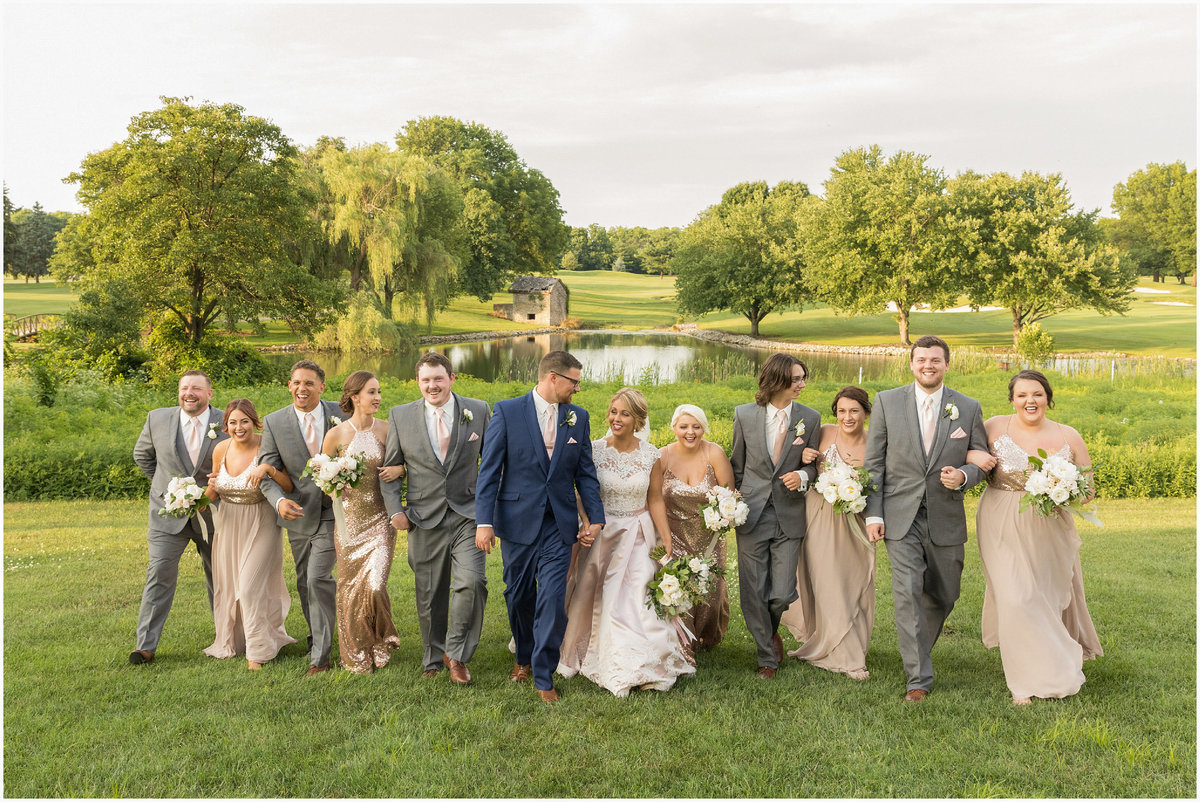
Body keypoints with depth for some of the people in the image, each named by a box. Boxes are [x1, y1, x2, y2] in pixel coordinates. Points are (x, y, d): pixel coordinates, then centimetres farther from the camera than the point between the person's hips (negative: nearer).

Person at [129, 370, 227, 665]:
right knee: (160, 572, -7)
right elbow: (142, 454, 14)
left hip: (212, 513, 0)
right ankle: (146, 646, -1)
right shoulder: (158, 419, -3)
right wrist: (163, 484, 9)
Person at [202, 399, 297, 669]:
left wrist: (268, 468, -35)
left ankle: (258, 651, 6)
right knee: (228, 585, 14)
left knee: (250, 587, -10)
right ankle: (231, 641, 38)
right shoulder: (221, 450, -2)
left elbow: (289, 487, -20)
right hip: (229, 525, 5)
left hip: (260, 526, -5)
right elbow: (214, 494, 10)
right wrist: (211, 489, -13)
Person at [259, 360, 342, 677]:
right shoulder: (274, 422, -5)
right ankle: (318, 640, 35)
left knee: (318, 578, -13)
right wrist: (279, 501, -25)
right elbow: (267, 472, -6)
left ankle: (320, 656, -3)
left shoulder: (341, 414, -5)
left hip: (334, 511, -3)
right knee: (305, 584, 14)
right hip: (299, 513, 3)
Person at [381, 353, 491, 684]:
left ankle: (456, 654, 2)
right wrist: (395, 509, -1)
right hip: (425, 519, 1)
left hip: (468, 515, -1)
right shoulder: (400, 416, 3)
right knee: (430, 595, 9)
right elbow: (390, 468, 9)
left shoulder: (478, 411, 2)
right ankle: (434, 659, 29)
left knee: (471, 582, -17)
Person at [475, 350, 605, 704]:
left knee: (552, 600, -5)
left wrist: (596, 518, 1)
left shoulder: (578, 417, 5)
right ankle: (524, 658, 38)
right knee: (519, 596, 14)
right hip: (517, 521, -1)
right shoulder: (507, 411, -5)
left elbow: (585, 472, 9)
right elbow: (489, 470, -6)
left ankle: (544, 677, 8)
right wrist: (484, 521, -11)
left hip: (558, 524, 1)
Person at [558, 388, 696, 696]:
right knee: (599, 600, 7)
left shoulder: (651, 455, -3)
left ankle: (639, 666, 13)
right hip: (602, 534, 0)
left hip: (639, 537, 0)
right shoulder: (594, 450, -7)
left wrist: (668, 544, -1)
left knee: (638, 599, -3)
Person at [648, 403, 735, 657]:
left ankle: (709, 638, 42)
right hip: (675, 535, -1)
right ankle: (683, 651, 10)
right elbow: (655, 499, -14)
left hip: (708, 535, 1)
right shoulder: (662, 457, -13)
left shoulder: (714, 453, -14)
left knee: (709, 591, 12)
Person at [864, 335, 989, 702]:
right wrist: (873, 513, -6)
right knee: (908, 593, -8)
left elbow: (983, 462, 10)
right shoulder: (887, 402, 1)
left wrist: (963, 475, -14)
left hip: (945, 519, 2)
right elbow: (873, 463, 1)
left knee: (943, 596, 13)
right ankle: (918, 677, 0)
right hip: (901, 517, -2)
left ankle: (918, 651, 40)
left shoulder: (968, 408, 4)